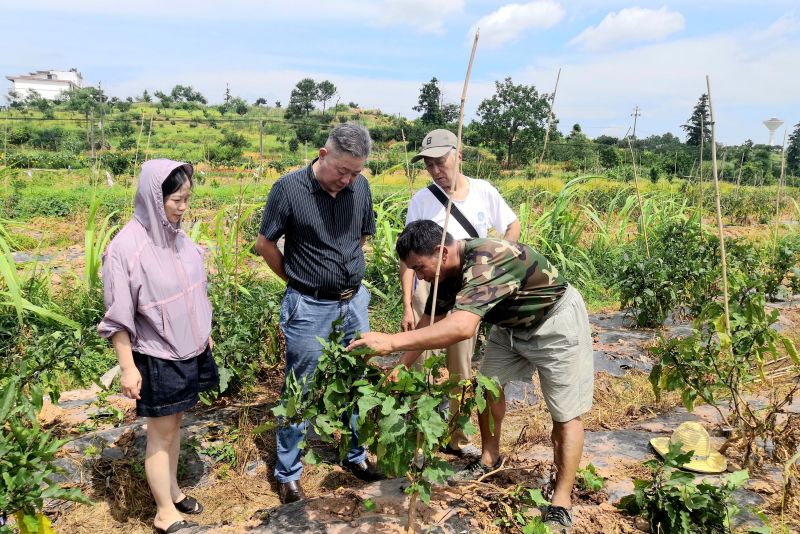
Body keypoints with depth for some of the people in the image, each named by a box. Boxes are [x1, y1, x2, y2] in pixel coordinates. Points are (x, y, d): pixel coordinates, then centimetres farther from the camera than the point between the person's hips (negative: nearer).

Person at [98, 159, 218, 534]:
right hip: (156, 358, -6)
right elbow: (119, 319, -16)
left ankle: (172, 490, 39)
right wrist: (128, 368, -15)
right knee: (161, 433, 9)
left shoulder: (177, 236, -2)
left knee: (175, 423, 20)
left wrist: (204, 333, 18)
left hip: (189, 351, 6)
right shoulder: (126, 248, -21)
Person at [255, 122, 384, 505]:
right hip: (309, 308, -4)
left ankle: (356, 455, 37)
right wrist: (299, 279, 3)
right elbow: (264, 244, -4)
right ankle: (288, 473, 25)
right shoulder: (289, 188, -15)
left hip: (354, 302, 5)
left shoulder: (360, 188, -3)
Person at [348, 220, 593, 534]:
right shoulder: (450, 269, -9)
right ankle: (489, 459, 32)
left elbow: (462, 327, -53)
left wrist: (391, 341, -54)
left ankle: (561, 505, 7)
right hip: (513, 323, 9)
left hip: (556, 320, -8)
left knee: (566, 413, -3)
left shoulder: (486, 262, -38)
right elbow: (430, 321, 1)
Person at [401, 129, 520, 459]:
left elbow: (513, 226, 11)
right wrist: (406, 305, -11)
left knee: (462, 371, 15)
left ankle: (457, 439, 33)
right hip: (429, 292, -3)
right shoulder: (421, 200, -9)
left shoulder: (484, 192, -3)